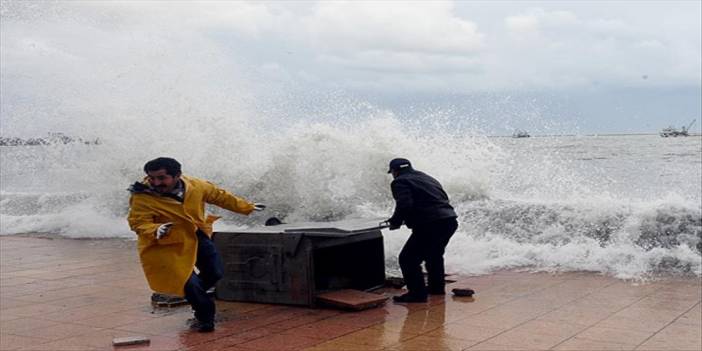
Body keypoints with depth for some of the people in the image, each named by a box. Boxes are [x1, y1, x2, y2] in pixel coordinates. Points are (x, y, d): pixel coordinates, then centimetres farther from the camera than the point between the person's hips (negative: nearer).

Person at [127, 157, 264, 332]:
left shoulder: (196, 186, -12)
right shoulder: (142, 198, -24)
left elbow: (220, 196, 2)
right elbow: (138, 223, -25)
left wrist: (247, 207, 9)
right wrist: (155, 230, -48)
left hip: (197, 237, 5)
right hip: (168, 245, -5)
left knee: (215, 273, 7)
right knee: (189, 282, -9)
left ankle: (191, 293, 37)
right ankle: (205, 317, 16)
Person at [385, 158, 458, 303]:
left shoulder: (400, 182, -1)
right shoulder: (427, 178, 26)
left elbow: (404, 205, -17)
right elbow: (444, 198, 26)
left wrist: (395, 222, -1)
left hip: (429, 225, -9)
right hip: (450, 220, 9)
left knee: (408, 259, 0)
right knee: (434, 254, 31)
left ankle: (418, 293, 0)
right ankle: (437, 287, 40)